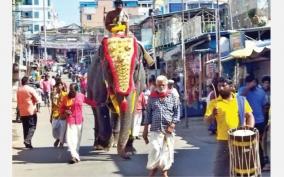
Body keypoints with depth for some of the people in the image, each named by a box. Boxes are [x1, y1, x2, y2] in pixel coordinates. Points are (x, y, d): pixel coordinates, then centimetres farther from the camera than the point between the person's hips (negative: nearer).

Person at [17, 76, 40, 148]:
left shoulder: (18, 90, 4)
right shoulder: (31, 89, -12)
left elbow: (18, 101, 11)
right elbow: (37, 100, -10)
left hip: (22, 112, 5)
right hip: (31, 111, -5)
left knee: (25, 127, 11)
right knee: (32, 126, 2)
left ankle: (27, 143, 15)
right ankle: (27, 140, -17)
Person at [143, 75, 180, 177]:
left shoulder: (172, 96, 4)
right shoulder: (152, 97, 6)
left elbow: (177, 111, 3)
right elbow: (148, 113, 9)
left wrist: (172, 125, -9)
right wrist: (145, 129, 7)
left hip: (168, 129, 0)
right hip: (155, 129, 0)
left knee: (167, 151, 5)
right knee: (154, 149, -8)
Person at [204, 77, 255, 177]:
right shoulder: (214, 102, 0)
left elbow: (249, 115, 7)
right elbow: (206, 120, -4)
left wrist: (250, 127, -12)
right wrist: (212, 115, -26)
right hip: (223, 140, -1)